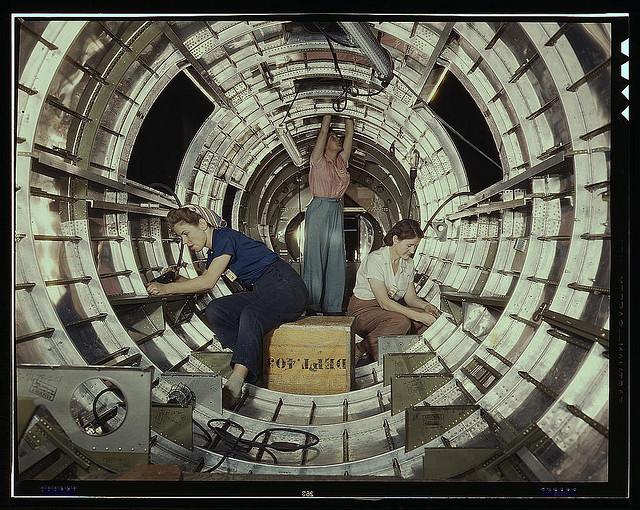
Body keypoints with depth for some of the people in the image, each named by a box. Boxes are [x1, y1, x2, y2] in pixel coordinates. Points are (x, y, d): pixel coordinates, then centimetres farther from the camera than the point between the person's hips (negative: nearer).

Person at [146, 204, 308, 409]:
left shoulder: (225, 236, -12)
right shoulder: (214, 252, 15)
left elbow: (208, 282, -17)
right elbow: (202, 281, 21)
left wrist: (166, 288, -11)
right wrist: (175, 279, 5)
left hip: (286, 287, -9)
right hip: (261, 292, 9)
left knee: (250, 314, -37)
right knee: (214, 309, -12)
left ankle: (234, 384, -47)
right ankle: (256, 366, -17)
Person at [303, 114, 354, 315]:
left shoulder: (342, 161, 16)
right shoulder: (318, 160, 2)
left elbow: (349, 134, 15)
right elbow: (323, 131, -1)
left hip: (336, 212, 6)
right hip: (318, 209, -6)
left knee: (335, 259, 4)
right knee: (315, 257, -5)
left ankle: (332, 307, 9)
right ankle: (311, 306, 1)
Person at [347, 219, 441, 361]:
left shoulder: (408, 262, 3)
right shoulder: (375, 260, -21)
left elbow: (410, 297, 7)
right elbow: (384, 302, -26)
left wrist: (425, 306, -16)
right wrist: (418, 316, -29)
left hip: (391, 308, 7)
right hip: (363, 310, -7)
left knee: (432, 317, -14)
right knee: (401, 322, -36)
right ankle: (360, 350, -19)